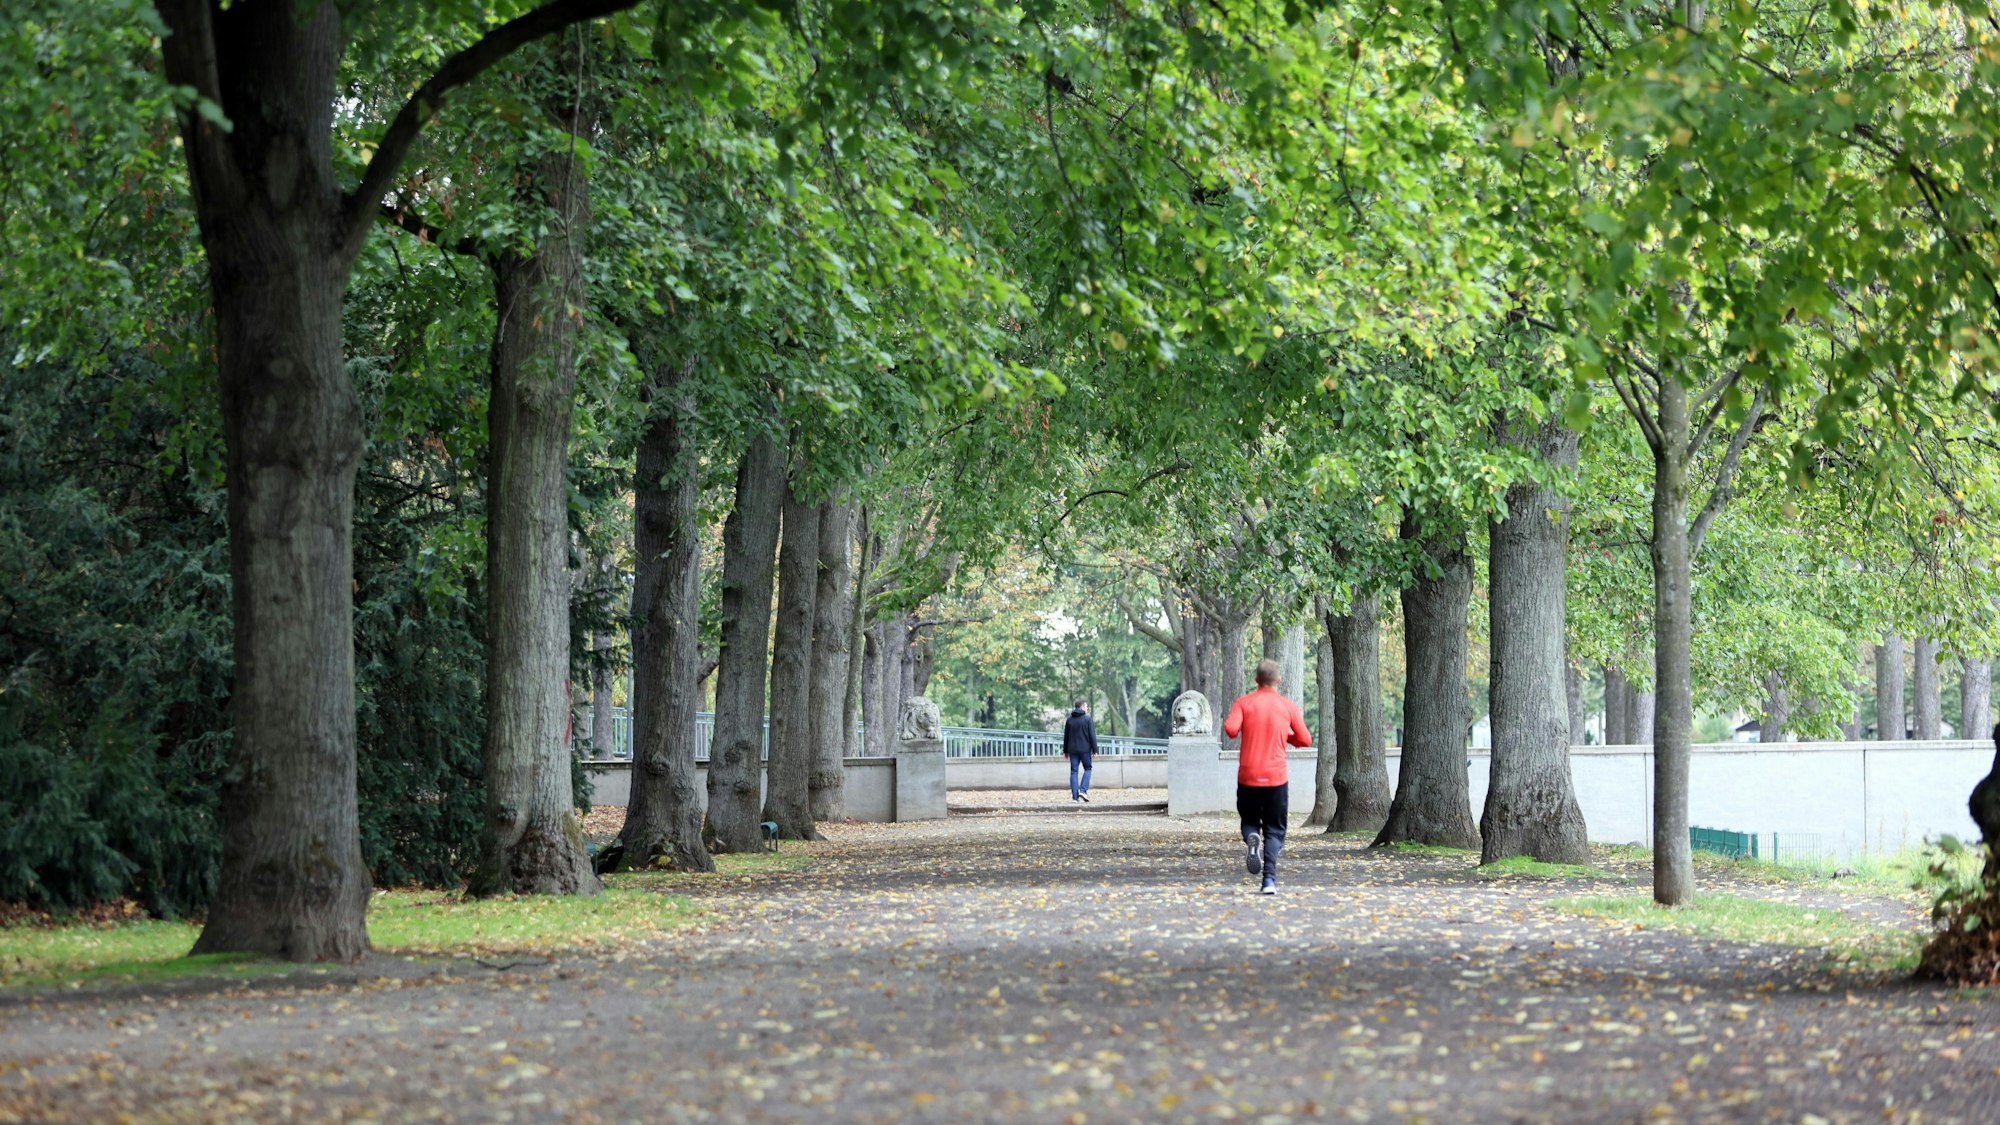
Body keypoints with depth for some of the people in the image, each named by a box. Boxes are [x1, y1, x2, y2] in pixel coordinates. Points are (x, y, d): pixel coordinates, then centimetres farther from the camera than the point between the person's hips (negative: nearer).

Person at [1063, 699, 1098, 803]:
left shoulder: (1069, 720, 8)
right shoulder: (1087, 719, -6)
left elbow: (1066, 736, 12)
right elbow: (1092, 736, -8)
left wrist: (1065, 751, 19)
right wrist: (1095, 750, -4)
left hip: (1072, 750, 4)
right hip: (1085, 749, -4)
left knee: (1074, 771, 5)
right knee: (1087, 769, 9)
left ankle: (1075, 796, 0)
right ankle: (1083, 790, -7)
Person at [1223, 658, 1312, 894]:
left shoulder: (1244, 703, 0)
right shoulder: (1288, 706, 3)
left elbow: (1231, 729, -15)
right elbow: (1305, 740, 4)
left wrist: (1229, 724, 8)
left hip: (1248, 777, 0)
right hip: (1276, 777, 0)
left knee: (1249, 820, 19)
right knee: (1274, 831, 6)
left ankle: (1252, 839, -17)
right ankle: (1269, 880, -11)